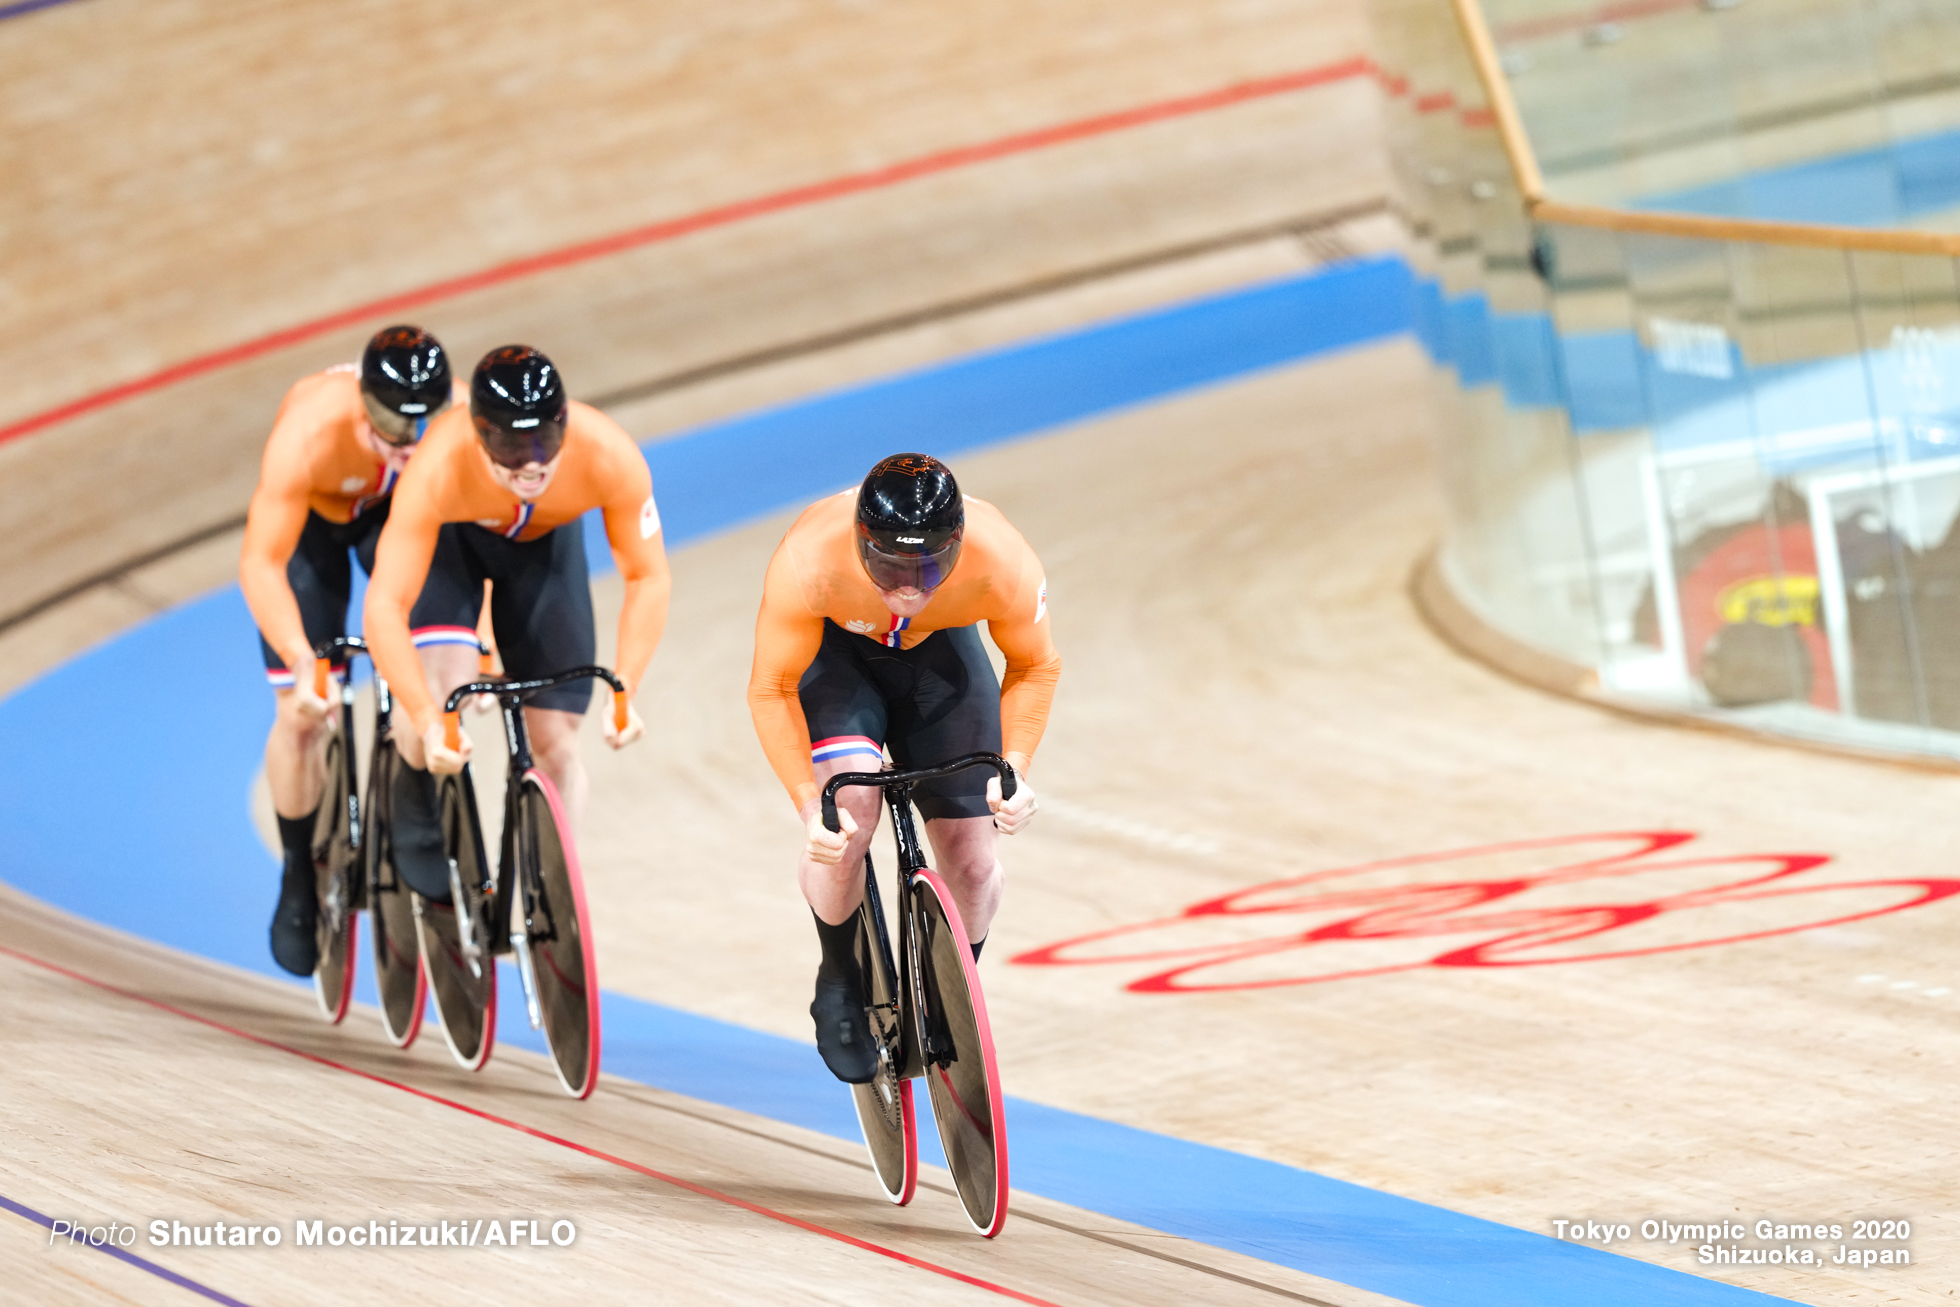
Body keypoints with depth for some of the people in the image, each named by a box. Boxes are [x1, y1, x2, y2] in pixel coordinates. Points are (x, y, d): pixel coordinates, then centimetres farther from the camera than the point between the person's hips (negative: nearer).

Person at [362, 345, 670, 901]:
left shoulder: (611, 456, -37)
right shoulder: (438, 470, -43)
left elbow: (649, 578, -25)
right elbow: (385, 606, -42)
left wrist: (623, 692, -36)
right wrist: (427, 723, -52)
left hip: (546, 542, 2)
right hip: (449, 538, -2)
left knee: (555, 741, -1)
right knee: (434, 683, -28)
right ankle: (420, 830, 1)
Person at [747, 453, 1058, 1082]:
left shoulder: (1004, 566, -35)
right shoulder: (808, 564, -40)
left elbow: (1035, 667, -13)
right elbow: (772, 689, -26)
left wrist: (1015, 768, -27)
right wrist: (809, 806, -36)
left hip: (941, 653, 2)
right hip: (833, 652, -2)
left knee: (973, 861, -3)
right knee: (848, 812, -28)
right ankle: (840, 984, -1)